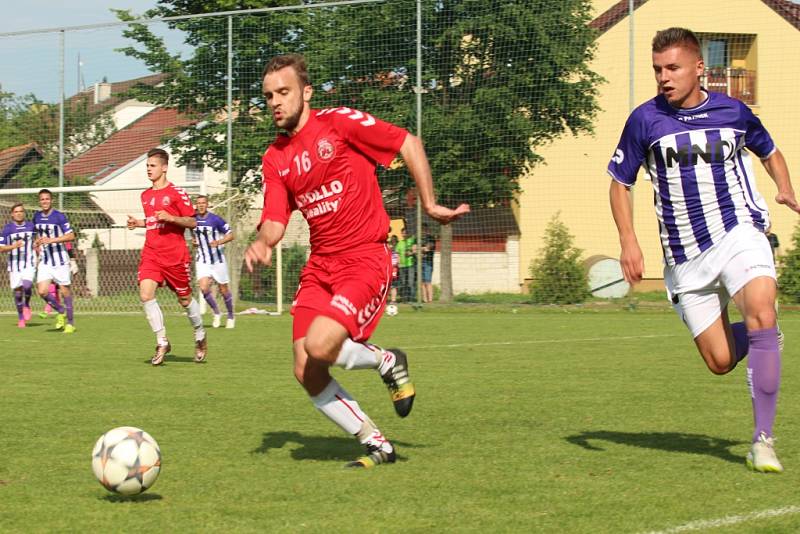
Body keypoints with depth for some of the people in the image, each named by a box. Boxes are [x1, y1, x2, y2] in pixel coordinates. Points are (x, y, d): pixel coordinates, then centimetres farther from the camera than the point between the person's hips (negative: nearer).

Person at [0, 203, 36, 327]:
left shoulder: (30, 226, 5)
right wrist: (13, 246, -20)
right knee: (17, 290, 2)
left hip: (29, 263, 0)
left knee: (27, 285, -23)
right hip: (14, 264, 0)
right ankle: (20, 318, 20)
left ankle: (27, 305, 8)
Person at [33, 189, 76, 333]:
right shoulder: (37, 217, 7)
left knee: (64, 291, 0)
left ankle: (70, 322, 14)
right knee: (42, 291, -8)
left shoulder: (59, 217, -10)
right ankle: (61, 312, 17)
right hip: (45, 261, 5)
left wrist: (52, 240, -24)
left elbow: (71, 236, -15)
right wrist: (38, 243, 5)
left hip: (60, 260, -5)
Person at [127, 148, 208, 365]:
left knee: (185, 299, 6)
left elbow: (192, 222, -7)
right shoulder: (146, 195, 13)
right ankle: (162, 343, -6)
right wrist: (138, 223, 9)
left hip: (175, 255, -5)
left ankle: (200, 337, 31)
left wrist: (170, 217, -20)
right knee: (146, 293, -15)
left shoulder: (176, 193, -6)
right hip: (151, 253, 5)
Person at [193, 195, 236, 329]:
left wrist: (219, 242, -26)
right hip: (202, 260, 2)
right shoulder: (193, 219, 0)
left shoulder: (215, 219, -12)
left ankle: (231, 317, 28)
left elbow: (230, 235, -10)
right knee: (204, 288, -16)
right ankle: (216, 313, 6)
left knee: (224, 290, 6)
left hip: (218, 259, -2)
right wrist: (195, 242, 1)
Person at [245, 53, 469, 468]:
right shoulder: (275, 159, 10)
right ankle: (377, 446, 13)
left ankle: (387, 362, 6)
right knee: (307, 373, -4)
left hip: (365, 259, -6)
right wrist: (262, 243, -19)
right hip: (319, 265, 7)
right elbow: (274, 223, 4)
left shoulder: (339, 123, -6)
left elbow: (409, 144, -3)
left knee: (318, 346, -26)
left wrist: (430, 205, -4)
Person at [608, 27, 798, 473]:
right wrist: (629, 242, -4)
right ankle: (762, 337, 38)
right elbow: (620, 182, 8)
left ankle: (763, 440, -22)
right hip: (685, 254, 1)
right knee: (721, 361, 0)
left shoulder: (733, 111, 4)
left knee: (761, 315, -28)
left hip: (738, 232, -1)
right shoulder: (645, 120, -1)